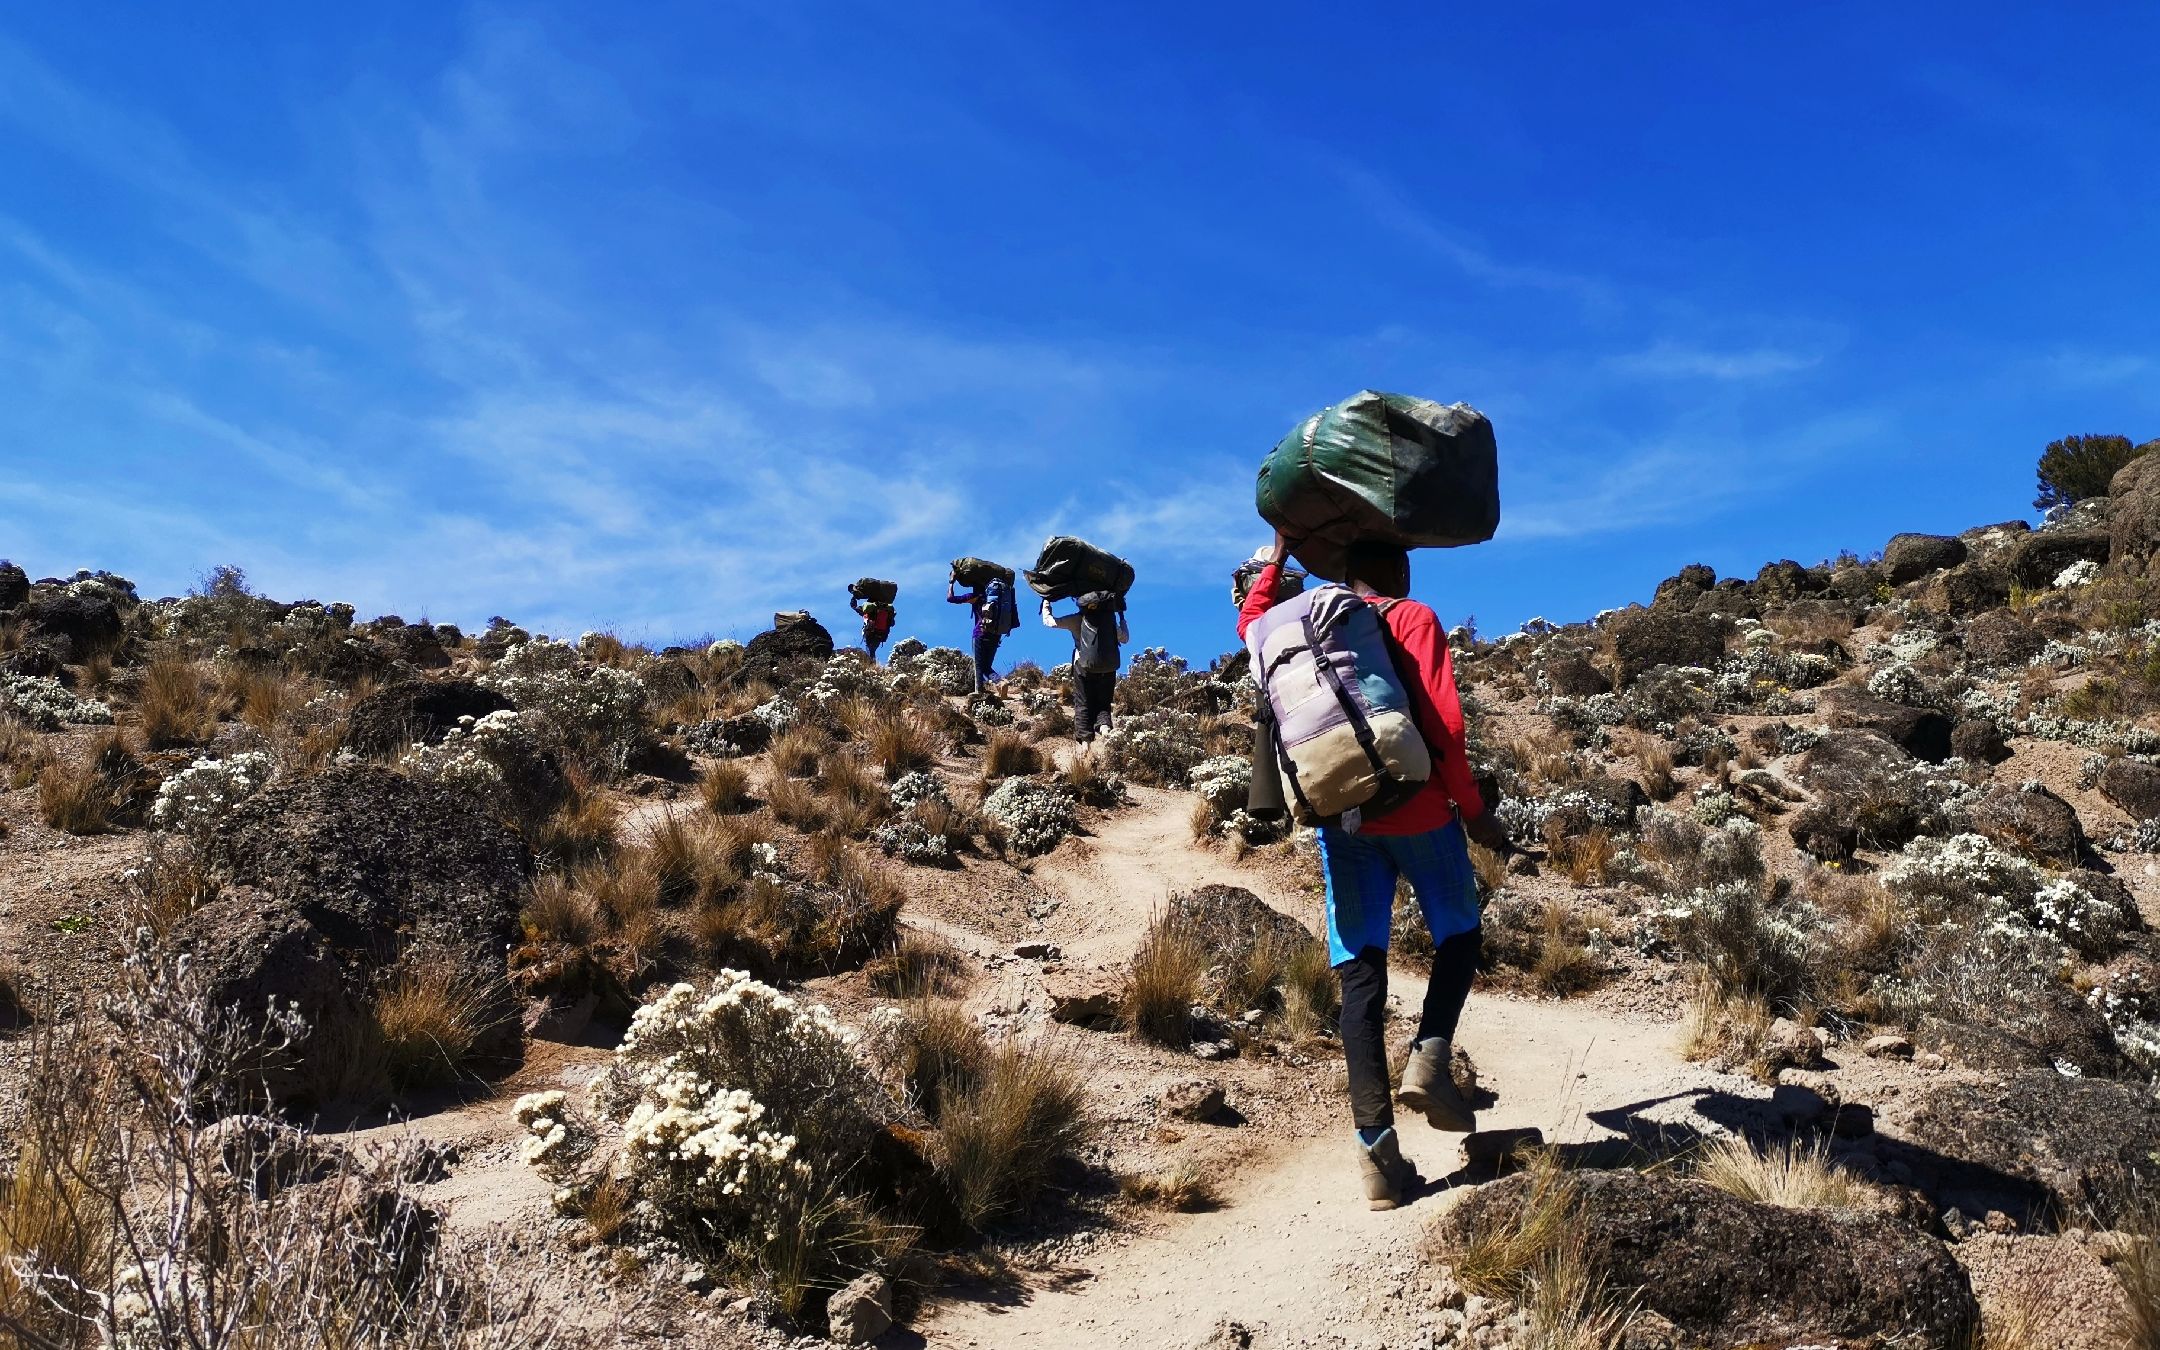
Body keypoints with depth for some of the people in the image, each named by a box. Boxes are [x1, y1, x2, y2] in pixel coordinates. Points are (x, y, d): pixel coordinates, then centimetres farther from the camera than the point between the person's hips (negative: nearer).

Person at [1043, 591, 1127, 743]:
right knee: (1103, 704, 11)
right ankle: (1104, 726, -18)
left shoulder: (1077, 619, 2)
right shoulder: (1110, 619, 7)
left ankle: (1085, 741, -7)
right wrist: (1122, 618, 32)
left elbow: (1049, 621, 5)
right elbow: (1125, 638, 17)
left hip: (1084, 668, -2)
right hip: (1108, 670, 2)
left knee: (1083, 706, 5)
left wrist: (1046, 604, 22)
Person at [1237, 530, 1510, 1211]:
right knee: (1458, 934, 19)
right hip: (1416, 810, -4)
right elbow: (1445, 726, -12)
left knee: (1361, 975, 2)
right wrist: (1473, 810, -4)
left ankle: (1377, 1147, -2)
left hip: (1340, 816, 4)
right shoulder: (1413, 618, -3)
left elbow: (1250, 623, 34)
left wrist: (1278, 555, 39)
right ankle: (1429, 1059, -3)